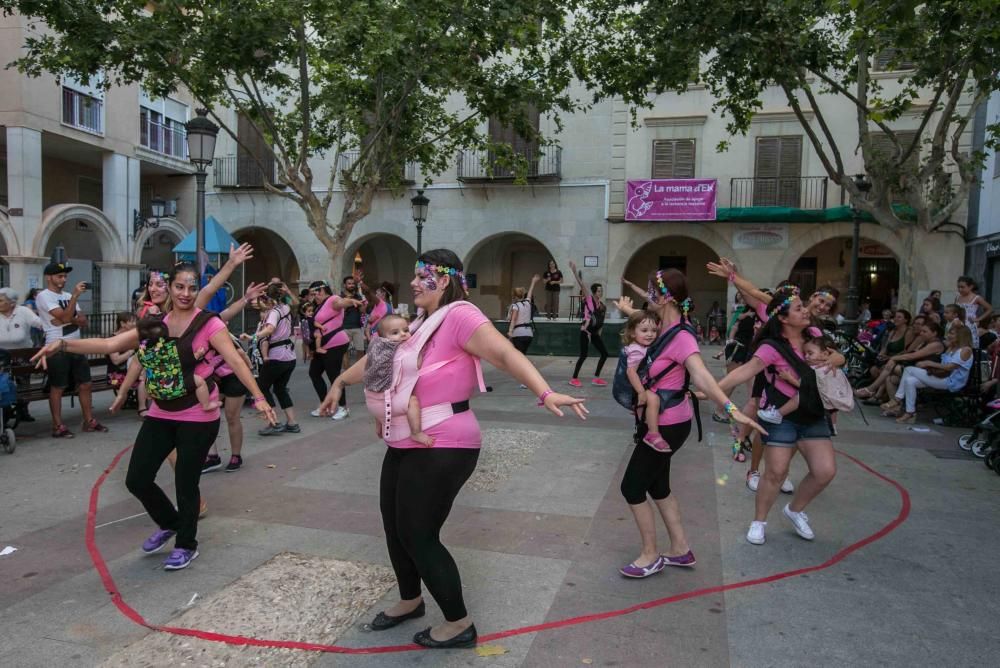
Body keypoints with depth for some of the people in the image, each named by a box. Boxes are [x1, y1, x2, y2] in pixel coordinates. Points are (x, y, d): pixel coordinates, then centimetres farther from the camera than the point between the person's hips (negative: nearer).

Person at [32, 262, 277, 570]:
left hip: (198, 417, -5)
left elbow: (235, 361, -19)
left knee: (185, 484, 3)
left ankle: (186, 545, 27)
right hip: (161, 414, 6)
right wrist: (63, 344, -13)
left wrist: (258, 397, -30)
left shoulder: (208, 324, -10)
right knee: (137, 479, 7)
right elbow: (110, 344, 1)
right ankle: (169, 524, 36)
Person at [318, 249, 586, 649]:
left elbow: (505, 353, -30)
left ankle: (459, 624, 16)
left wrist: (545, 393, -43)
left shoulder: (459, 315, -17)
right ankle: (410, 600, 42)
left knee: (419, 536, -3)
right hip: (406, 442, 9)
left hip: (442, 446, -9)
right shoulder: (420, 323, 12)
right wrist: (340, 382, 35)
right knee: (394, 526, 18)